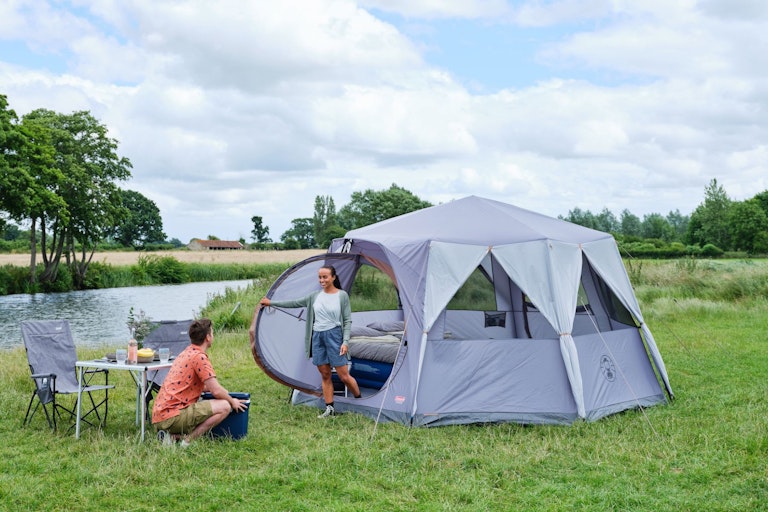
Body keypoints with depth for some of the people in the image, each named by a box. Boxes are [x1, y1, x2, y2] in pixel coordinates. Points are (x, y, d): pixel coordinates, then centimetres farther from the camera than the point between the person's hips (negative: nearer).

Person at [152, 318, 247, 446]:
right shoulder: (199, 357, -12)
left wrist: (224, 392, 26)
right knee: (224, 406, -13)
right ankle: (189, 440, -13)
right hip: (172, 416, -10)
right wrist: (232, 401, 4)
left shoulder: (187, 353, 18)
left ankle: (172, 436, 8)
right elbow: (216, 391, -14)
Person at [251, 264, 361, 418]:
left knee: (344, 376, -3)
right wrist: (272, 303, 11)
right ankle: (329, 408, 14)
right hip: (317, 337, 5)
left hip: (334, 336, -4)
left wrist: (345, 342, -14)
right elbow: (295, 303, 12)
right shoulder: (315, 296, 7)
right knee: (325, 375, 7)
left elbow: (347, 321, -5)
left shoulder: (342, 295, -5)